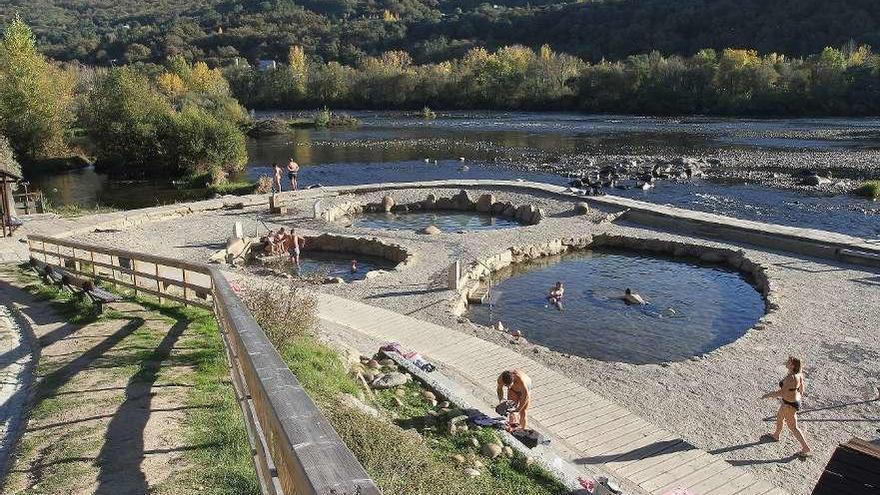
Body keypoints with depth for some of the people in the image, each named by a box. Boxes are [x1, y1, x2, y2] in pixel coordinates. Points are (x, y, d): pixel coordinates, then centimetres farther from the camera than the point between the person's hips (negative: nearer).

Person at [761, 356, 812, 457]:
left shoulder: (791, 378, -34)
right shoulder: (798, 374, -7)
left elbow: (781, 392, -28)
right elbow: (801, 388, 7)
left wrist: (768, 395, -16)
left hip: (790, 405, -10)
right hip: (795, 400, 10)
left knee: (793, 427, 8)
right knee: (779, 417, 29)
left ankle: (806, 449, 19)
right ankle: (776, 436, 52)